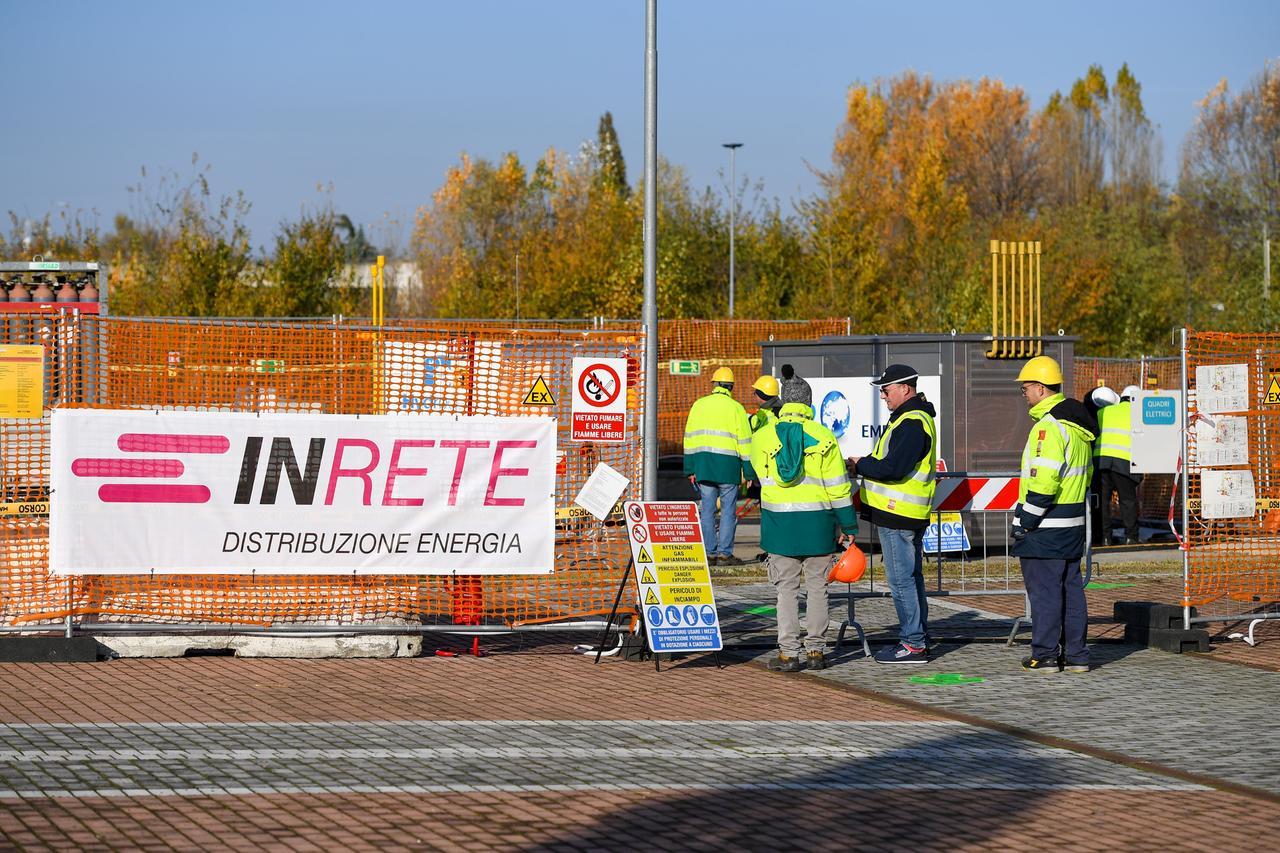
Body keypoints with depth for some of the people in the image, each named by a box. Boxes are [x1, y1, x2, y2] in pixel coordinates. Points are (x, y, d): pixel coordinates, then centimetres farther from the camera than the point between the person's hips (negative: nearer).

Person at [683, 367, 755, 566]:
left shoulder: (699, 405, 9)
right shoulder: (735, 408, -1)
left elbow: (689, 437, 9)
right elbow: (744, 441, -2)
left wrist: (690, 469, 14)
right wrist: (749, 472, 3)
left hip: (703, 463, 3)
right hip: (727, 464, -3)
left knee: (707, 510, 7)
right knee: (728, 511, 3)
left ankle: (709, 552, 6)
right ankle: (725, 553, 1)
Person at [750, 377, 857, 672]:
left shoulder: (762, 436, 0)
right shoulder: (823, 437, -4)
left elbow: (757, 473, 17)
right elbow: (838, 486, -4)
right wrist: (848, 526, 3)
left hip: (779, 525, 0)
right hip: (817, 525, 0)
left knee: (786, 589, 4)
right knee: (817, 587, 9)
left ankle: (788, 653, 1)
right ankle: (816, 650, 11)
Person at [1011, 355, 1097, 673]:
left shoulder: (1049, 426, -18)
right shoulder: (1077, 425, 13)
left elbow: (1044, 482, -23)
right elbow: (1084, 475, 20)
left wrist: (1025, 522, -17)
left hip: (1045, 527, -10)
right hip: (1073, 525, 10)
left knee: (1044, 590, -2)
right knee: (1071, 588, 12)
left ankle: (1045, 655, 1)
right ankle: (1076, 655, 16)